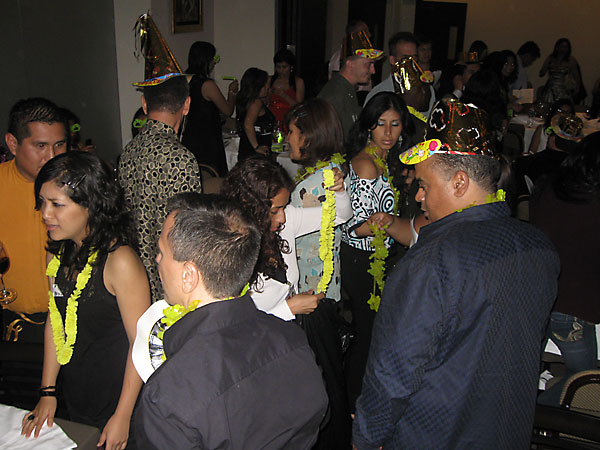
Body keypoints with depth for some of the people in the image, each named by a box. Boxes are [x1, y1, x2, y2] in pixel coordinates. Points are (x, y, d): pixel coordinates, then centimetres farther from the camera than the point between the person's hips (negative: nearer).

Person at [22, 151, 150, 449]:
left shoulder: (120, 262, -25)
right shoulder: (58, 251, -2)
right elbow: (55, 319, 6)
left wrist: (122, 417, -14)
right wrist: (47, 392, 6)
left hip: (117, 402, -6)